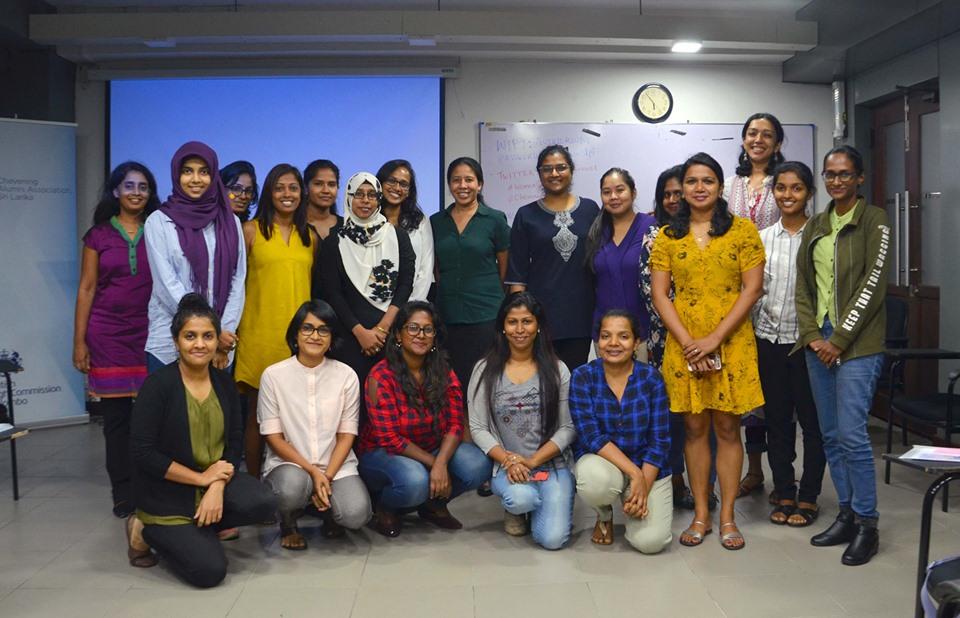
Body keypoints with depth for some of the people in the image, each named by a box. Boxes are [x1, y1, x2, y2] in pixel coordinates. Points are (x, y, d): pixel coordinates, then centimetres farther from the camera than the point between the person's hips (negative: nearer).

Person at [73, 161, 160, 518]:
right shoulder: (99, 235, 6)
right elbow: (87, 288, 5)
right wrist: (79, 341, 0)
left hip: (152, 333, 0)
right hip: (108, 335, 0)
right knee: (116, 416, 2)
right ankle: (123, 495, 12)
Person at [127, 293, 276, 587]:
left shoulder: (225, 383, 1)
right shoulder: (158, 384, -15)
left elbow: (234, 444, 1)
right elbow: (142, 452, -17)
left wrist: (217, 487, -18)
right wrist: (201, 478, -17)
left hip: (214, 479, 5)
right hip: (167, 493, -5)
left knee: (262, 503, -24)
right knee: (209, 570, -16)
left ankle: (196, 527, 2)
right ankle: (147, 528, 9)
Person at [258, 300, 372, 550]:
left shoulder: (346, 375, 0)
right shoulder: (273, 375, -4)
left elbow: (347, 434, 1)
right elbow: (273, 436, -4)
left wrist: (327, 477, -13)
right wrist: (312, 471, -14)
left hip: (336, 465, 2)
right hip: (289, 464, -1)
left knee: (356, 514, -26)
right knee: (293, 486, -37)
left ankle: (326, 508, 13)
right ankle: (288, 521, 2)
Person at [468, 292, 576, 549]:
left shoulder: (557, 370, 3)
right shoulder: (485, 370, 3)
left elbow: (568, 428, -1)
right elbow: (477, 428, 0)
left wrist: (532, 461, -13)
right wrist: (508, 460, -16)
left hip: (551, 463, 1)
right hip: (505, 464, 0)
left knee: (552, 538, -17)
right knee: (522, 498, -34)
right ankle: (515, 508, 5)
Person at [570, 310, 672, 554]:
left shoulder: (651, 378, -7)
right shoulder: (583, 377, -9)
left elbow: (660, 440, -7)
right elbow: (590, 435, -18)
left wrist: (643, 489, -18)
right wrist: (634, 473, -26)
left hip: (649, 468, 1)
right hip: (601, 462, -1)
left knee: (650, 541, -18)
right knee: (595, 480, -37)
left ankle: (630, 505, 19)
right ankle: (604, 515, 2)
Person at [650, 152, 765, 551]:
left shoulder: (743, 230, 2)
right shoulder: (668, 237, 7)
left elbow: (752, 289, -4)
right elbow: (659, 294, 2)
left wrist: (714, 339, -12)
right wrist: (688, 342, -10)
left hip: (732, 343, -1)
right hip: (683, 346, 2)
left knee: (727, 428, 4)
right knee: (695, 428, 7)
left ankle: (727, 517, 13)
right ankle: (700, 515, 17)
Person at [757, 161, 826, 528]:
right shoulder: (761, 239, 8)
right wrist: (750, 337, 5)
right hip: (769, 340, 4)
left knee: (813, 420, 5)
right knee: (777, 419, 10)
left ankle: (808, 497, 17)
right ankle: (784, 494, 22)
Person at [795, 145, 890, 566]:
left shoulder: (873, 221, -2)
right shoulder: (815, 226, 14)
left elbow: (872, 284, -10)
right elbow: (803, 286, 13)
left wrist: (840, 339, -13)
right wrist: (811, 336, -1)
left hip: (856, 344, -6)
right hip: (817, 343, 6)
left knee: (851, 434, -10)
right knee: (830, 435, 9)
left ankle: (867, 524, 4)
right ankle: (846, 515, 20)